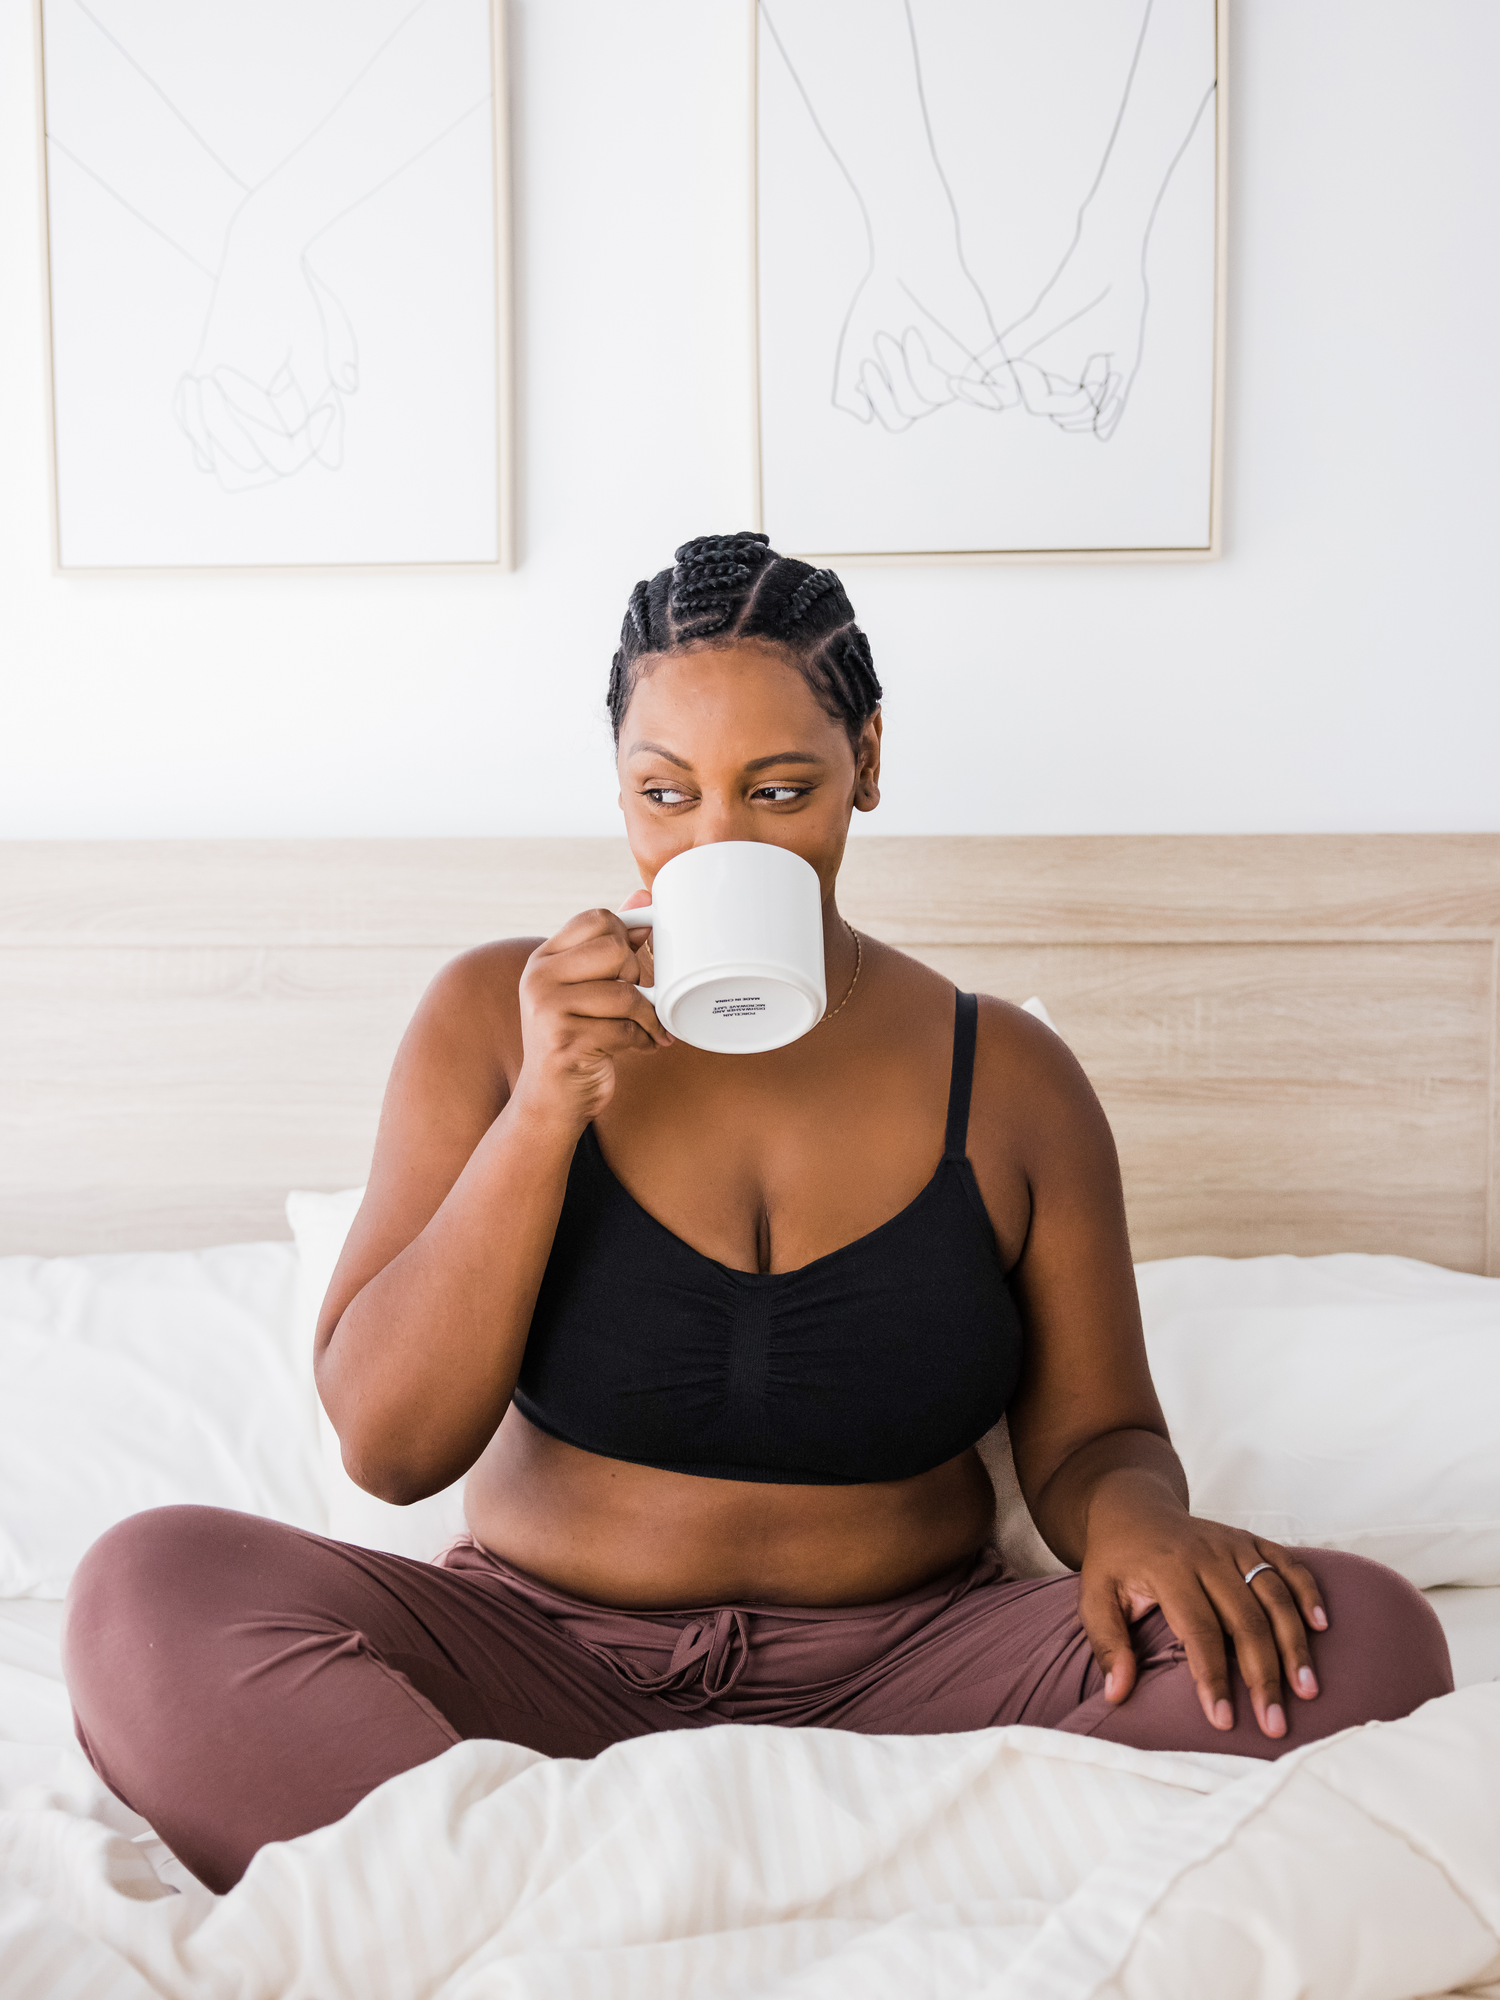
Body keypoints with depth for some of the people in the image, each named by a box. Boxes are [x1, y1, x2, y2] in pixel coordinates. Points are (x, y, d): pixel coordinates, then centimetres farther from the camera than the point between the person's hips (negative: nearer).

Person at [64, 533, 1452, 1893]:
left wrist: (1139, 1520, -16)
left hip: (900, 1676, 2)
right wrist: (545, 1112, -17)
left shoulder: (1010, 1079, 1)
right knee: (154, 1587, -25)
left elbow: (1091, 1436, 9)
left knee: (1357, 1637, -23)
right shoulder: (497, 1015, -1)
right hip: (543, 1665, -1)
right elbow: (388, 1445, -6)